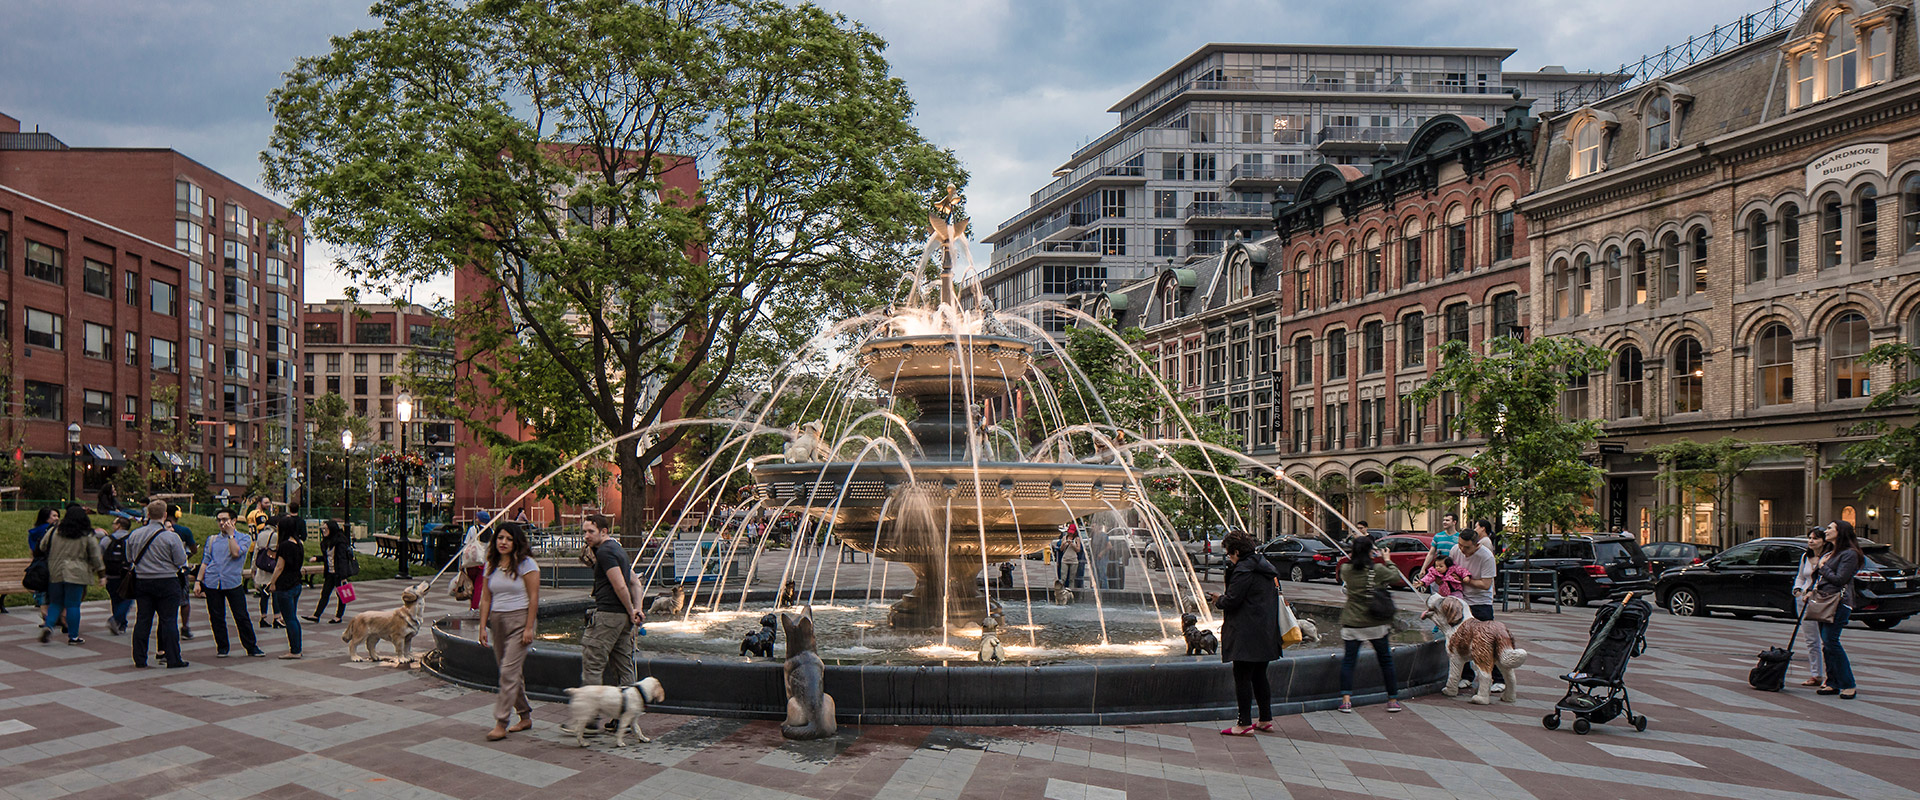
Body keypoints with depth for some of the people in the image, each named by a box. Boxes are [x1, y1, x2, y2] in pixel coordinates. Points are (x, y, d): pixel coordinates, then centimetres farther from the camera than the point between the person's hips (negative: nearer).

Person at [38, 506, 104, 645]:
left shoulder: (55, 532, 4)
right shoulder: (88, 536, -4)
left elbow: (42, 547, 16)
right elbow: (95, 558, -1)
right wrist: (101, 574, 8)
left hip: (55, 574, 3)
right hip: (76, 575, -3)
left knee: (55, 602, 17)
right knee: (73, 605, 0)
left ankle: (48, 626, -5)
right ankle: (73, 636, 5)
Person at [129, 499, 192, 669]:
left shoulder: (135, 535, 1)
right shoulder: (171, 537, -14)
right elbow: (181, 561, -9)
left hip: (142, 582, 4)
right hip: (167, 582, -4)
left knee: (142, 620, 10)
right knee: (169, 621, 0)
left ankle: (139, 659, 14)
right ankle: (173, 659, 2)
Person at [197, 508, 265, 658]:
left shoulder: (244, 538, 3)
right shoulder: (212, 539, 14)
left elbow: (236, 553, -14)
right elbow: (205, 561, 14)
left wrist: (230, 534, -8)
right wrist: (198, 581, 6)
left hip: (233, 582, -3)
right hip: (212, 582, 3)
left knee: (242, 616, -4)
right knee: (216, 617, 5)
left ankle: (251, 647, 6)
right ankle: (222, 647, 18)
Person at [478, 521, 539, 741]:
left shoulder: (526, 564, -6)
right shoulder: (491, 565, 11)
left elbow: (534, 597, -9)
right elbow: (486, 599, 12)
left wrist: (529, 628, -14)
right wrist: (483, 627, 5)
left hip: (520, 620, -6)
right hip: (497, 621, 6)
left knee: (509, 671, -11)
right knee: (510, 672, 10)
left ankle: (501, 723, -8)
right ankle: (526, 716, 23)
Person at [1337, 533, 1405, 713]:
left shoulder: (1346, 570, -5)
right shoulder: (1378, 570, -11)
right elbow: (1397, 578, 4)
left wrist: (1353, 557, 18)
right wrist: (1388, 561, 17)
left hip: (1352, 623, 1)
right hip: (1376, 624, -1)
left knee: (1348, 660, 6)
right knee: (1386, 660, 12)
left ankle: (1346, 699, -6)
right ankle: (1393, 700, 19)